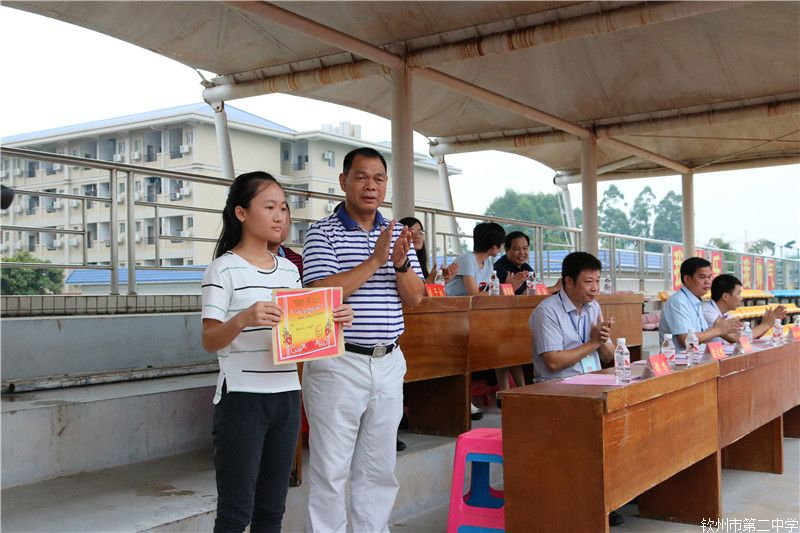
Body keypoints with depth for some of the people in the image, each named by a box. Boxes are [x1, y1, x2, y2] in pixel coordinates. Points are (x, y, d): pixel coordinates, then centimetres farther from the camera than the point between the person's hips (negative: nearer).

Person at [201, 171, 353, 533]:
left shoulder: (289, 269, 12)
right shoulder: (224, 268, -6)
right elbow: (209, 340, -11)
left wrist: (334, 320, -2)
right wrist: (243, 319, -30)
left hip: (287, 396, 6)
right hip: (241, 398, -6)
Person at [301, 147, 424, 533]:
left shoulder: (398, 234, 11)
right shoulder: (323, 233, -4)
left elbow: (415, 298, 7)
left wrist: (401, 264, -12)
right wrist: (375, 261, -20)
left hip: (389, 364, 5)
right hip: (337, 365, -5)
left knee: (379, 468, 14)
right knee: (330, 469, 3)